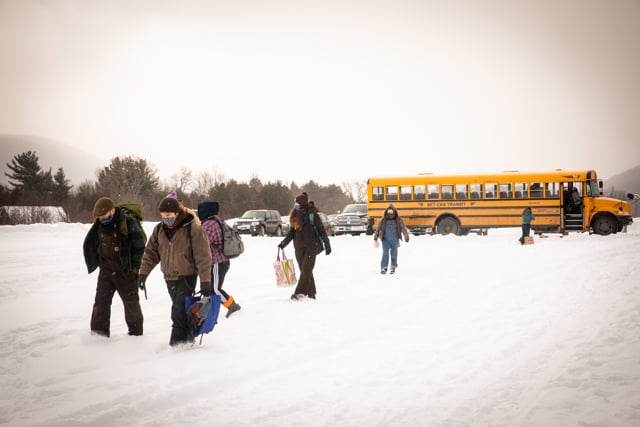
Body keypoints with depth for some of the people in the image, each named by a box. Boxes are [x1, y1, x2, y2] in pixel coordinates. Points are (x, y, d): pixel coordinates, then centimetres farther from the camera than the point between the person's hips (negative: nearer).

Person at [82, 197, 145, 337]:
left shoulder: (129, 224, -16)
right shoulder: (99, 226, 2)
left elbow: (139, 246, -12)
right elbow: (89, 245, 18)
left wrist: (133, 266, -9)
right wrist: (95, 262, 12)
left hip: (125, 272, -5)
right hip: (106, 270, 5)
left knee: (131, 302, 6)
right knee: (101, 301, -1)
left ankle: (136, 332, 20)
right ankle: (99, 331, 3)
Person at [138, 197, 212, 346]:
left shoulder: (193, 229, -16)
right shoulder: (159, 229, 2)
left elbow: (203, 257, -15)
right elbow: (150, 252, 9)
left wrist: (205, 282, -16)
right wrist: (143, 273, 2)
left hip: (187, 276, -6)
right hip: (169, 277, 6)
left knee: (180, 311, -12)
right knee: (179, 308, 14)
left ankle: (178, 342, -6)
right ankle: (188, 337, 26)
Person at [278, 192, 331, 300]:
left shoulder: (312, 214, -8)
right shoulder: (295, 215, 10)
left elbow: (321, 230, -4)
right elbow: (292, 231, 17)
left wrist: (327, 245, -3)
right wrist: (284, 242, 7)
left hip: (311, 246, -6)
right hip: (299, 247, 6)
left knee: (306, 270, -9)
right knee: (305, 271, 7)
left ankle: (300, 292, -12)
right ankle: (311, 293, 13)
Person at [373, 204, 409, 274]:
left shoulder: (398, 220, -1)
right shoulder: (383, 220, -1)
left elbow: (404, 228, 2)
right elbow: (378, 229, 4)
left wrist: (406, 237, -4)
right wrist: (375, 238, 1)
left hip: (395, 240, 1)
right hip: (385, 239, -1)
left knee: (394, 253, 5)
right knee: (385, 253, -8)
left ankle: (393, 267, 23)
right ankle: (383, 268, -5)